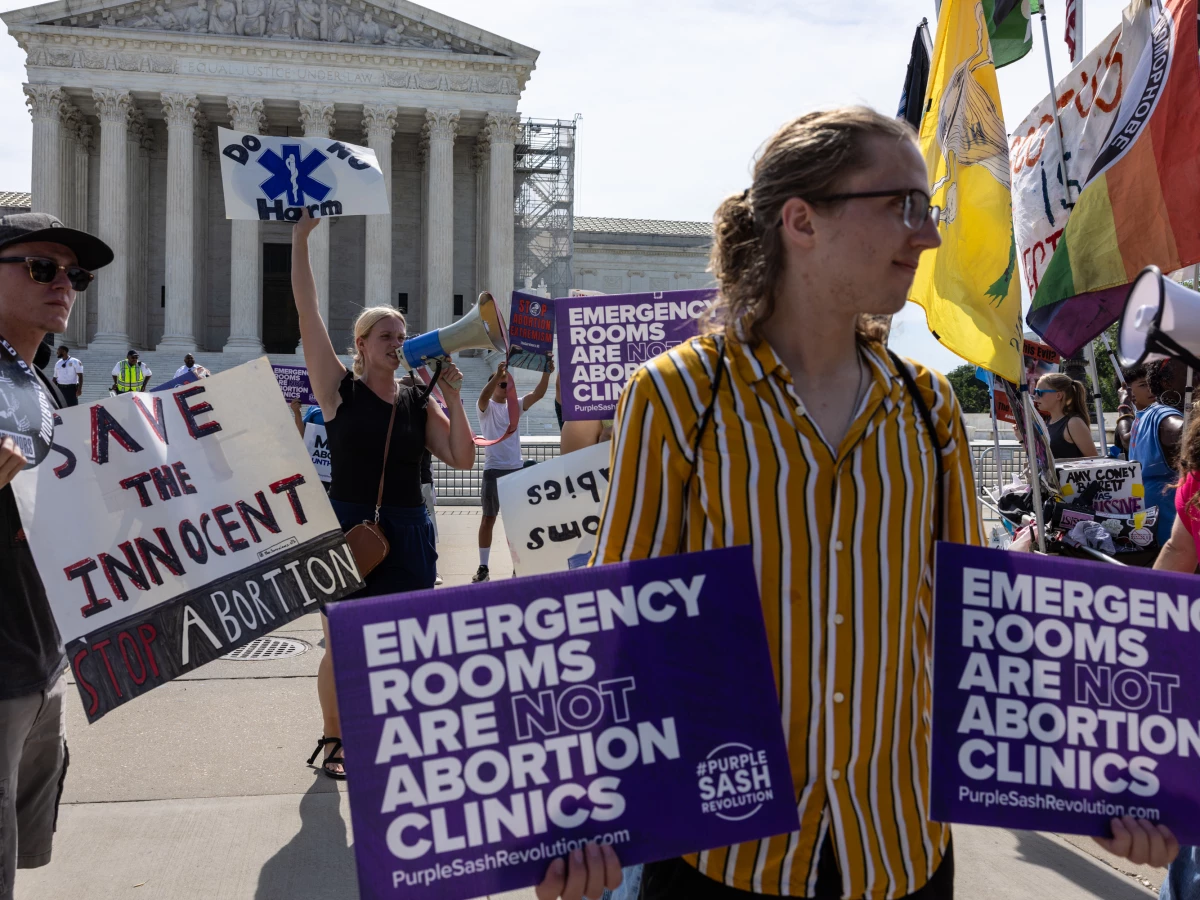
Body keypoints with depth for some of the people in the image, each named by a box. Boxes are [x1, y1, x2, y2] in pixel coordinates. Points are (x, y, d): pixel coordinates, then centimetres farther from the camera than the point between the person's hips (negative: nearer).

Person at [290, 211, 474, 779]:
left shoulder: (418, 402, 6)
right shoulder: (339, 389, -3)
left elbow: (463, 459, 1)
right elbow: (307, 315, -10)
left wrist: (452, 397, -7)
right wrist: (301, 239, -12)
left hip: (407, 531, 3)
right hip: (347, 528, -3)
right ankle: (333, 738, 25)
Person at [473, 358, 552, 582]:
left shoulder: (515, 406, 11)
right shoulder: (486, 407, -2)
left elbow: (537, 394, -3)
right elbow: (484, 396, -26)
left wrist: (546, 373, -21)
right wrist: (498, 374, -43)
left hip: (516, 469, 4)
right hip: (493, 470, -4)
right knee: (488, 518, 2)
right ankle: (483, 567, 8)